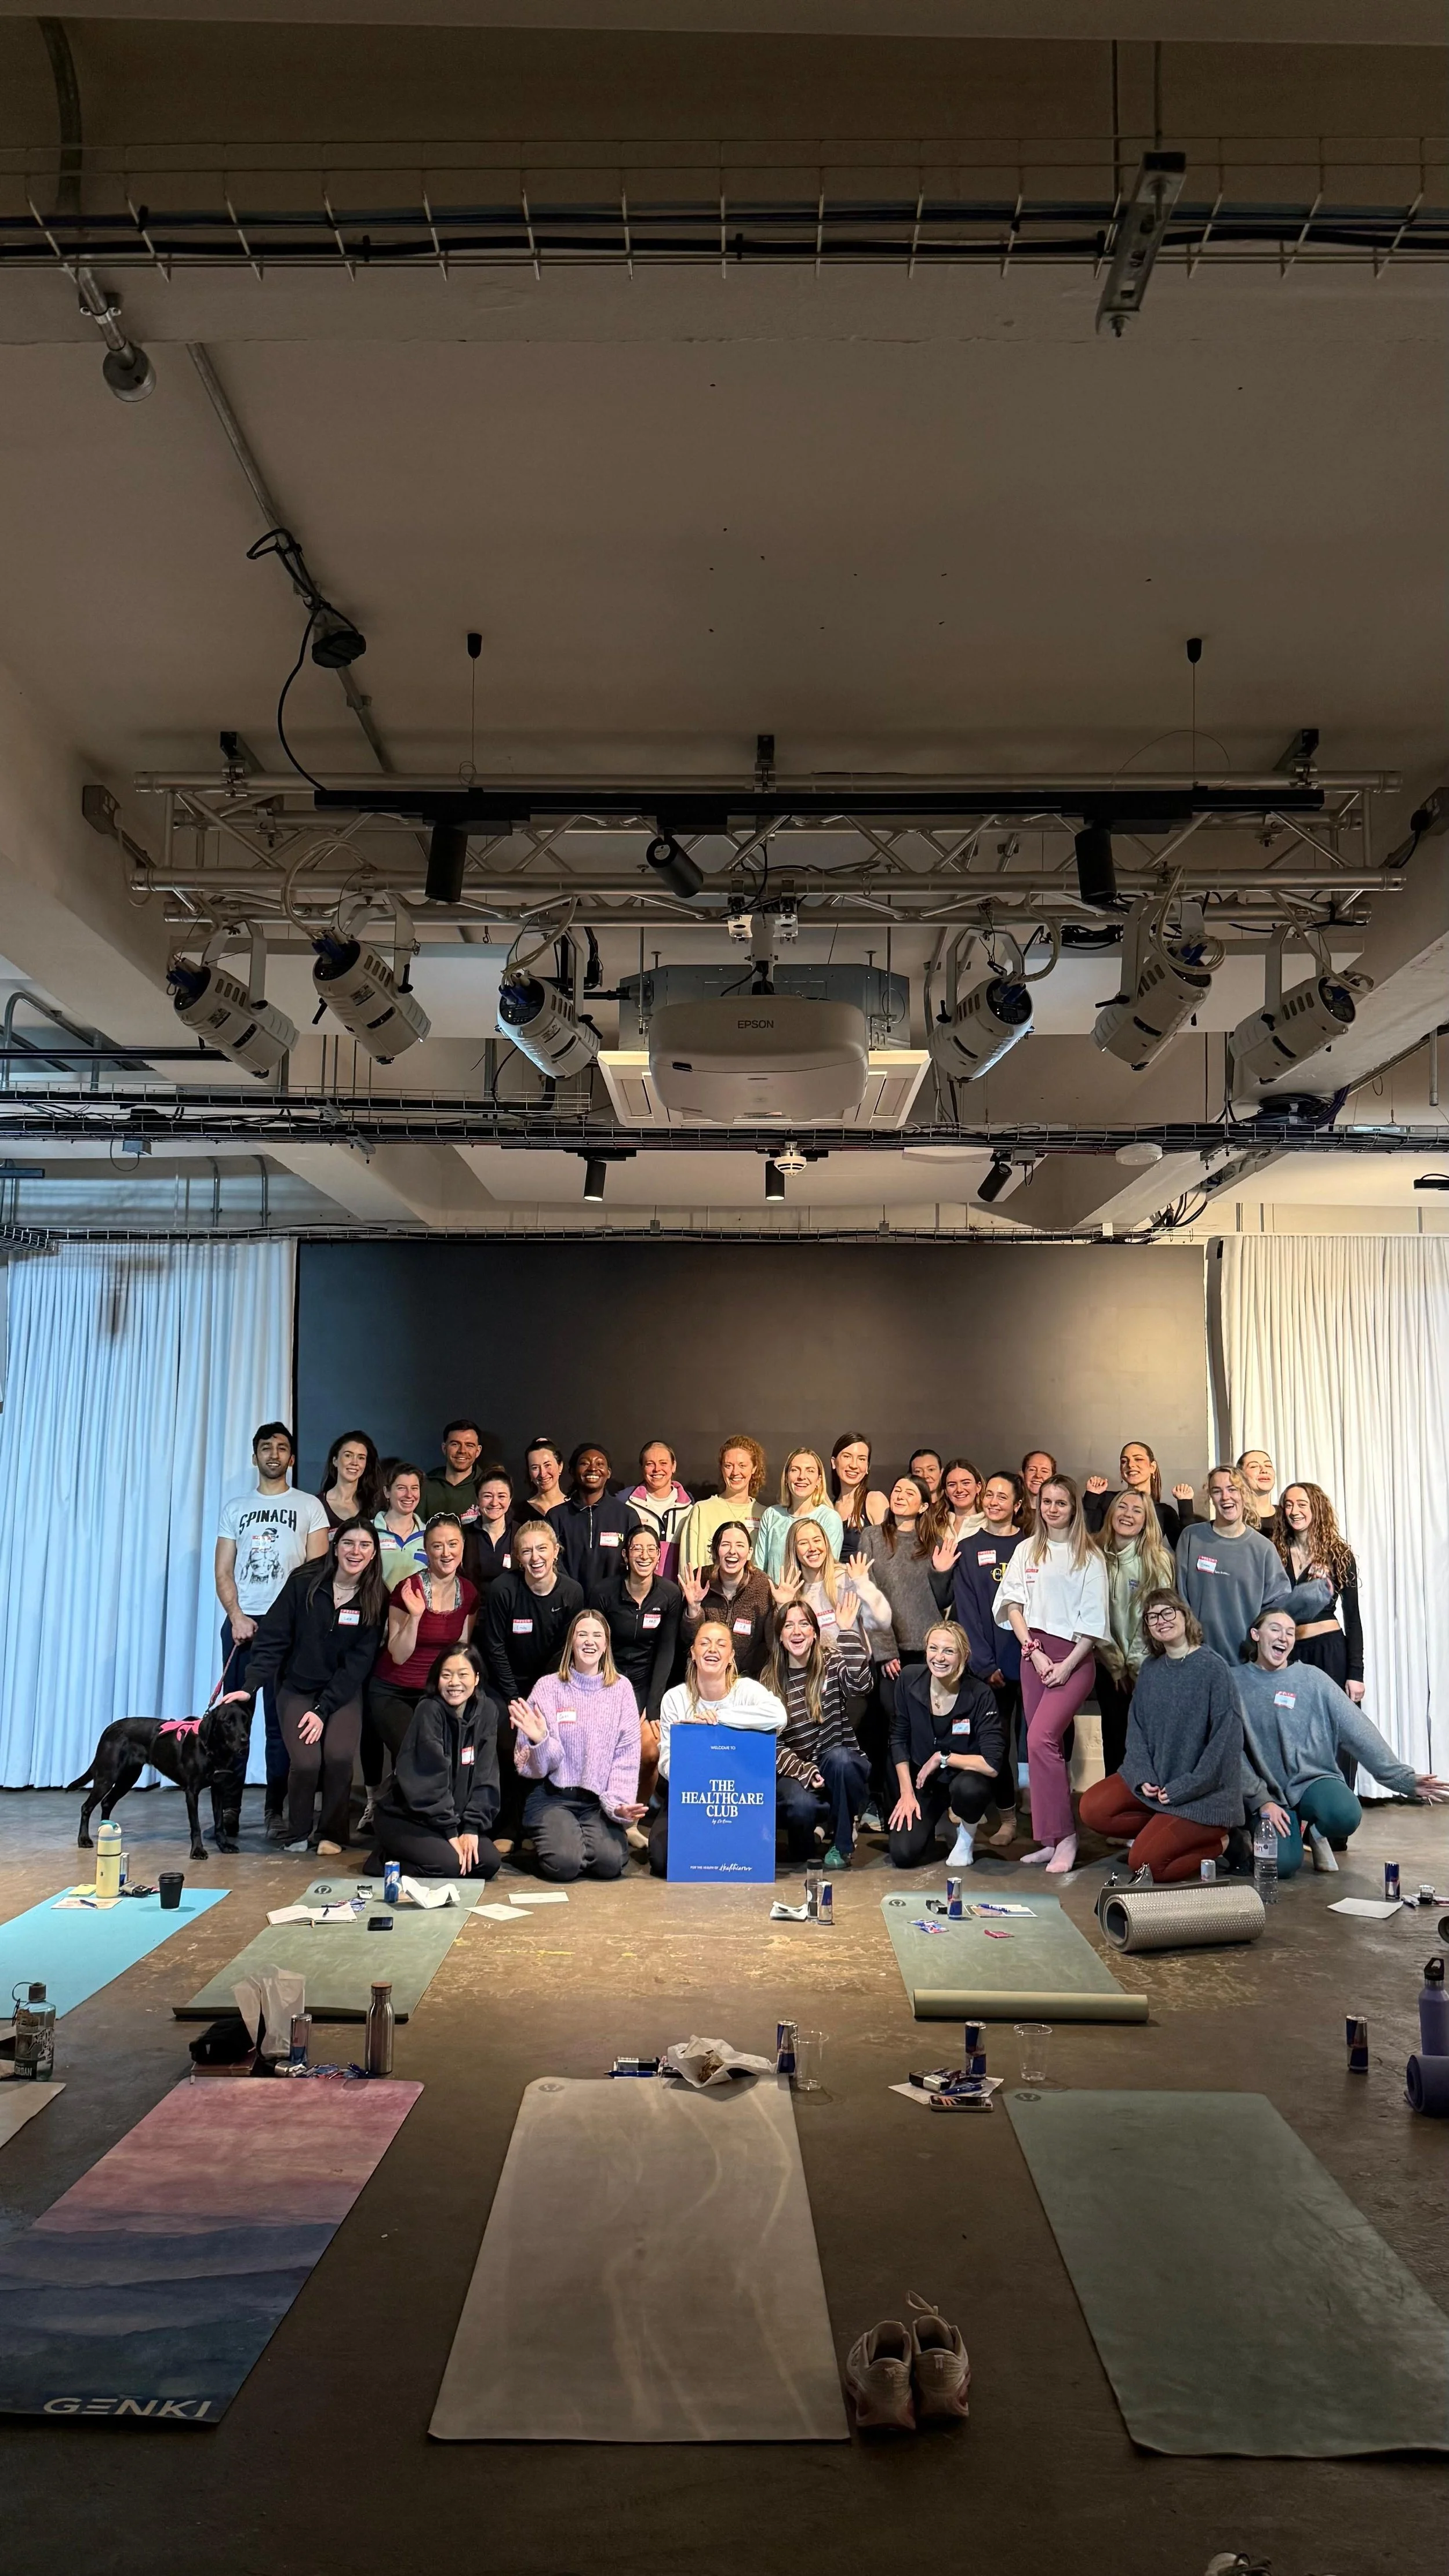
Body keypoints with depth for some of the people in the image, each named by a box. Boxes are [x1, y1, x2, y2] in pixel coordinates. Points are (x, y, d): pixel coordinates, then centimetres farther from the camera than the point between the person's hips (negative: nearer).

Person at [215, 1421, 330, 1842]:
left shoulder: (309, 1506, 9)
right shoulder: (235, 1507, 15)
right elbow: (223, 1572, 10)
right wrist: (237, 1616, -6)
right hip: (241, 1621, 2)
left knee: (281, 1720, -2)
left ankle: (276, 1812, 2)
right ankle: (228, 1807, 7)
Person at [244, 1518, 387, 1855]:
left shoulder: (375, 1600, -6)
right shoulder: (304, 1583, -9)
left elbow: (358, 1663, -7)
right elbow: (272, 1639, -7)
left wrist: (323, 1710, -15)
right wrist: (249, 1688, -18)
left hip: (343, 1692, 1)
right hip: (297, 1689, -1)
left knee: (340, 1756, -23)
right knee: (306, 1761, -21)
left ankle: (333, 1834, 1)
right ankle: (297, 1835, 5)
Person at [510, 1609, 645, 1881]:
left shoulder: (621, 1689, 5)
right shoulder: (548, 1686, -1)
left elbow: (627, 1756, 0)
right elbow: (536, 1765, -2)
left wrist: (618, 1804, -14)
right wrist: (539, 1740, -24)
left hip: (599, 1801, 1)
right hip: (553, 1797, -1)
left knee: (610, 1862, -23)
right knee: (564, 1863, -25)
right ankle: (547, 1836, 10)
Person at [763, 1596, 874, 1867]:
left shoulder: (833, 1662, -1)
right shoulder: (770, 1680, 0)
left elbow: (860, 1685, -24)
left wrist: (847, 1630, -25)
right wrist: (803, 1771, -18)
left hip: (840, 1764, 0)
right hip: (794, 1771, 0)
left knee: (839, 1758, -35)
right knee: (800, 1804, -33)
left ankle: (841, 1845, -12)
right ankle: (802, 1845, 6)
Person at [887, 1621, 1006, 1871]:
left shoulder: (979, 1696, -22)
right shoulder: (910, 1681, -13)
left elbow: (992, 1765, -26)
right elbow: (898, 1739, -1)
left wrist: (942, 1758, -19)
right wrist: (907, 1793, -5)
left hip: (966, 1778, -3)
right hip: (922, 1782, 3)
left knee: (967, 1789, -39)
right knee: (903, 1854, -16)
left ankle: (966, 1836, -2)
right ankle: (929, 1821, 20)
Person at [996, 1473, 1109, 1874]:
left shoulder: (1089, 1555, 0)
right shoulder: (1026, 1550, 11)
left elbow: (1093, 1619, -4)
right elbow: (1012, 1604, 6)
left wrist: (1067, 1666, -11)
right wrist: (1034, 1651, -6)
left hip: (1075, 1656, -4)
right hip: (1033, 1651, 4)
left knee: (1041, 1739, -19)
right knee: (1045, 1745, 5)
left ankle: (1063, 1836, -10)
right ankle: (1052, 1840, 11)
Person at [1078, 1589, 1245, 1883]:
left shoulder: (1213, 1668, -15)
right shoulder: (1151, 1668, 5)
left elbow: (1226, 1739, -17)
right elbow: (1136, 1729, 7)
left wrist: (1182, 1789, -16)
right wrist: (1143, 1777, -10)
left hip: (1202, 1792, -7)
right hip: (1152, 1781, 7)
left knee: (1144, 1863, -16)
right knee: (1093, 1808, -11)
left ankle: (1214, 1841, 7)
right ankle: (1161, 1830, 6)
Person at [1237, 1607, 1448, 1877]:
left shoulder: (1312, 1678, 2)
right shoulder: (1237, 1682, 0)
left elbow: (1358, 1730, -2)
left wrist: (1403, 1777, -9)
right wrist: (1261, 1800, -12)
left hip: (1314, 1779, 1)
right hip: (1269, 1790, -1)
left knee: (1345, 1815, -33)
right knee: (1283, 1864, -26)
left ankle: (1316, 1830, 5)